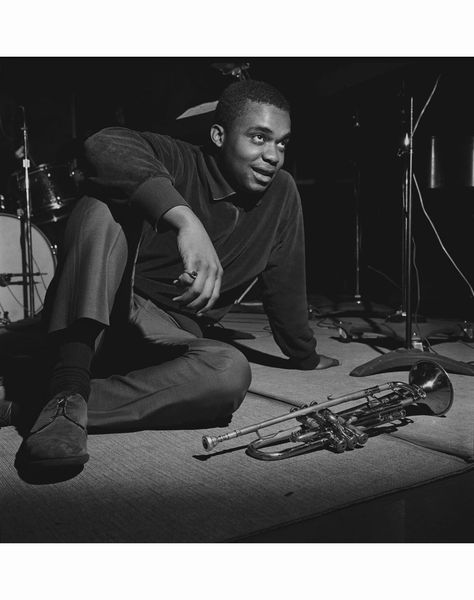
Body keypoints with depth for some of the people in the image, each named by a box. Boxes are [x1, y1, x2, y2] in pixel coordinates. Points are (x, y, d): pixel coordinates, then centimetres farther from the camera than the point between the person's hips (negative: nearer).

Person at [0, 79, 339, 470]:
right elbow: (106, 145, -32)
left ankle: (66, 408, -25)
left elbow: (285, 286, 12)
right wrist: (185, 219, -44)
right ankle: (68, 390, -35)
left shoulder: (281, 193, 3)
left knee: (231, 371, -30)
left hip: (170, 333, 3)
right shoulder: (180, 162, -10)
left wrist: (307, 358, 18)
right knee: (101, 209, -28)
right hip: (92, 319, -2)